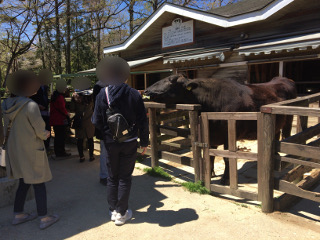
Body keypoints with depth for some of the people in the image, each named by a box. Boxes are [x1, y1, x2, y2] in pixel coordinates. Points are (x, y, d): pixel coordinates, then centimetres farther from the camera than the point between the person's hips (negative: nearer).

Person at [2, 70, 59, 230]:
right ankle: (43, 218, 15)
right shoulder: (30, 106, -21)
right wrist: (45, 134, 5)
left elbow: (10, 128, 12)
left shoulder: (7, 105, 2)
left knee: (24, 183, 21)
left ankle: (18, 215, 32)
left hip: (14, 150, 7)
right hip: (31, 151, -7)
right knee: (39, 184, 5)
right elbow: (40, 130, -18)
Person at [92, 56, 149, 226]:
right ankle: (122, 213, 19)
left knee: (112, 177, 16)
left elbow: (97, 122, -6)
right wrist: (144, 142, 2)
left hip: (110, 142, 1)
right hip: (129, 142, -1)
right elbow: (142, 121, -6)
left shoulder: (102, 95, -6)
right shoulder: (134, 94, -8)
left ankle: (113, 210, 27)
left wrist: (104, 136, 12)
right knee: (125, 178, 9)